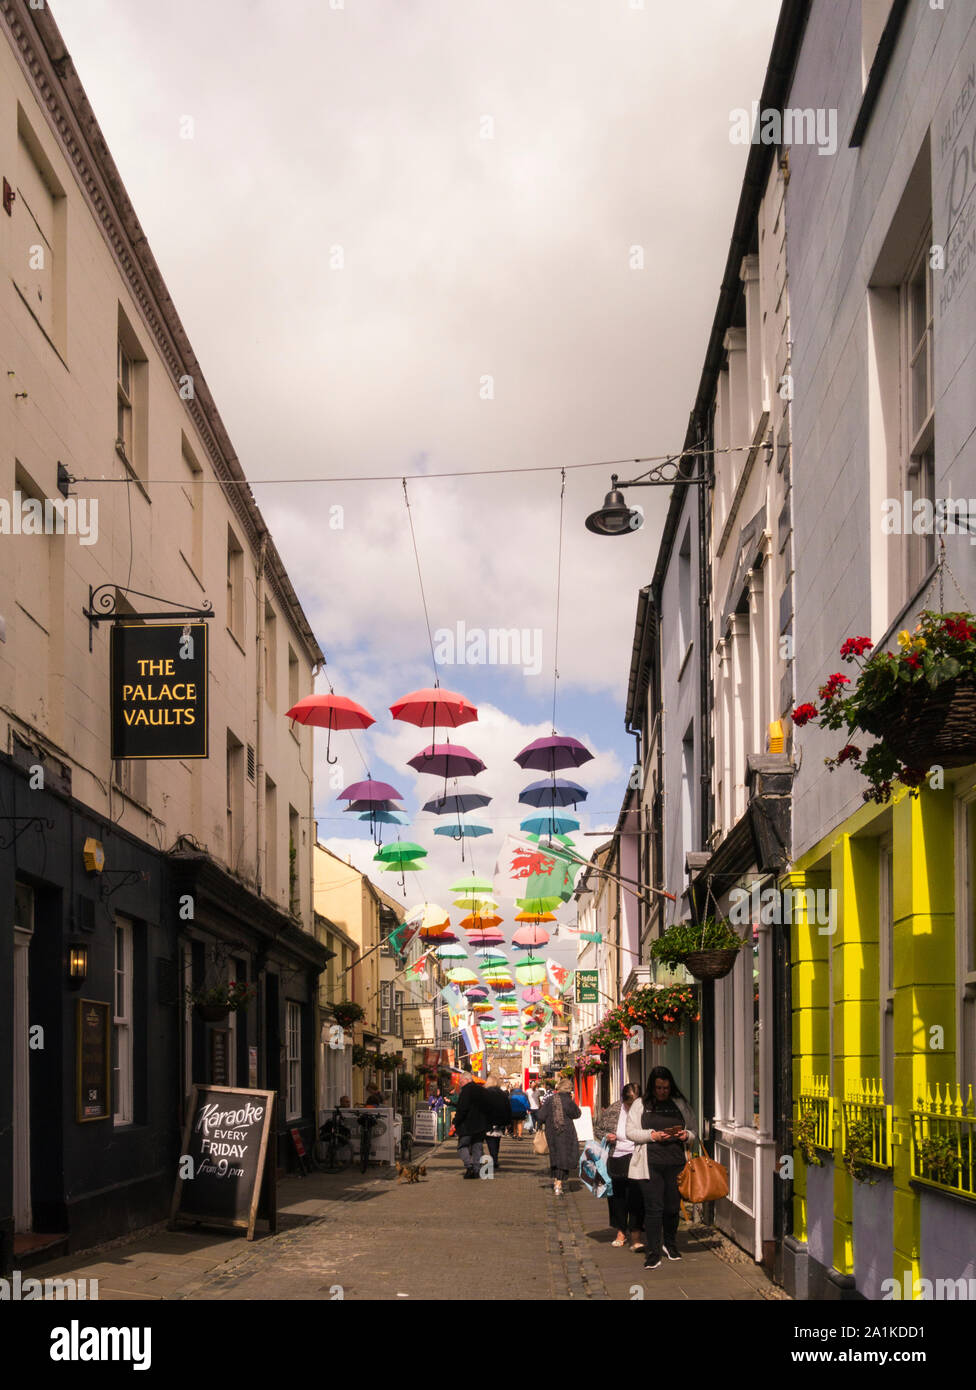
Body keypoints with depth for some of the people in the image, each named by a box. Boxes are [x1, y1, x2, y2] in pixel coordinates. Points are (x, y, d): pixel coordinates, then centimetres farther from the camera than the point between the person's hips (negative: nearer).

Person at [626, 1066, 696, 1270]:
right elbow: (631, 1132, 3)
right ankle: (652, 1254, -5)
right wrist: (652, 1135, -11)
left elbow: (693, 1130, 17)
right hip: (650, 1163, -2)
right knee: (654, 1208, -8)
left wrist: (686, 1135, -5)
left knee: (673, 1207, 8)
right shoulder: (640, 1106, 7)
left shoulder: (680, 1104, 13)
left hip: (675, 1162, 2)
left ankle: (671, 1245, 31)